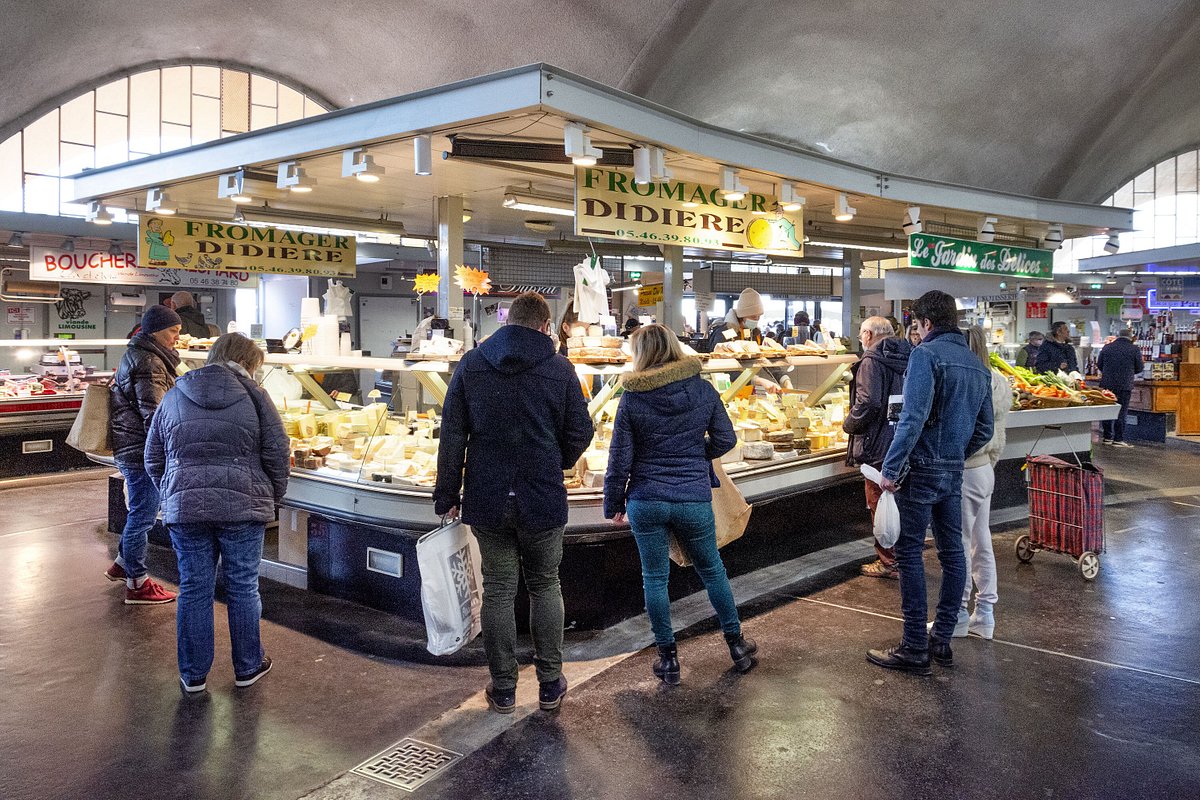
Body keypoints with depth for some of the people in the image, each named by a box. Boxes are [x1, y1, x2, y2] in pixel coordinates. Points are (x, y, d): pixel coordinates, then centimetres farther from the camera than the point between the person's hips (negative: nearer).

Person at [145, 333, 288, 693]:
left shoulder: (173, 397, 10)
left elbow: (153, 459, 15)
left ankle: (193, 674, 20)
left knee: (193, 590, 11)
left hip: (184, 507, 3)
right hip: (242, 506, -2)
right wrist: (273, 497, 11)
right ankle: (248, 667, 22)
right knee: (243, 588, 9)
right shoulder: (254, 396, -1)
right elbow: (277, 453, -2)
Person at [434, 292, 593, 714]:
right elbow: (580, 432, -2)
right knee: (545, 586, 15)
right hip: (543, 499, -1)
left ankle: (503, 688, 18)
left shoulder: (470, 365, 0)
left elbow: (452, 436, -1)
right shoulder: (559, 369, -5)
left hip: (487, 500, 1)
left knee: (498, 590, 10)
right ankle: (550, 682, 21)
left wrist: (447, 495, 5)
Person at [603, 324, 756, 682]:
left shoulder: (632, 399, -9)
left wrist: (613, 505, 7)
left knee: (655, 578, 11)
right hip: (694, 499, 2)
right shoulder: (703, 389, -4)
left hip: (645, 501, -1)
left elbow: (620, 459, -6)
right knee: (712, 570, 20)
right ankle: (737, 645, 31)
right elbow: (725, 439, 4)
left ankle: (668, 659, 20)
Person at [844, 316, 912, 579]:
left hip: (879, 446, -8)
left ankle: (888, 563, 9)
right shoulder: (907, 358, 10)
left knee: (880, 504, 2)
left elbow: (868, 402, -24)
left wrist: (849, 424, -8)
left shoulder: (872, 360, -14)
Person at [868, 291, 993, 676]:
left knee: (910, 554, -1)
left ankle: (915, 649, 4)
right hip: (955, 472, 8)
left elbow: (913, 417, -23)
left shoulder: (926, 354, -13)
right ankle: (942, 640, 24)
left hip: (921, 470, -8)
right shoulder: (976, 364, 12)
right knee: (951, 552, 13)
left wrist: (890, 467, -19)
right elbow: (984, 429, 14)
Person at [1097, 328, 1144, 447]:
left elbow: (1099, 364, 11)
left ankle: (1107, 437, 15)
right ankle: (1118, 439, 0)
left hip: (1107, 383, 3)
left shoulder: (1107, 347, 5)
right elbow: (1140, 368, 1)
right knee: (1121, 413, 1)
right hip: (1124, 385, -3)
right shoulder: (1134, 349, -4)